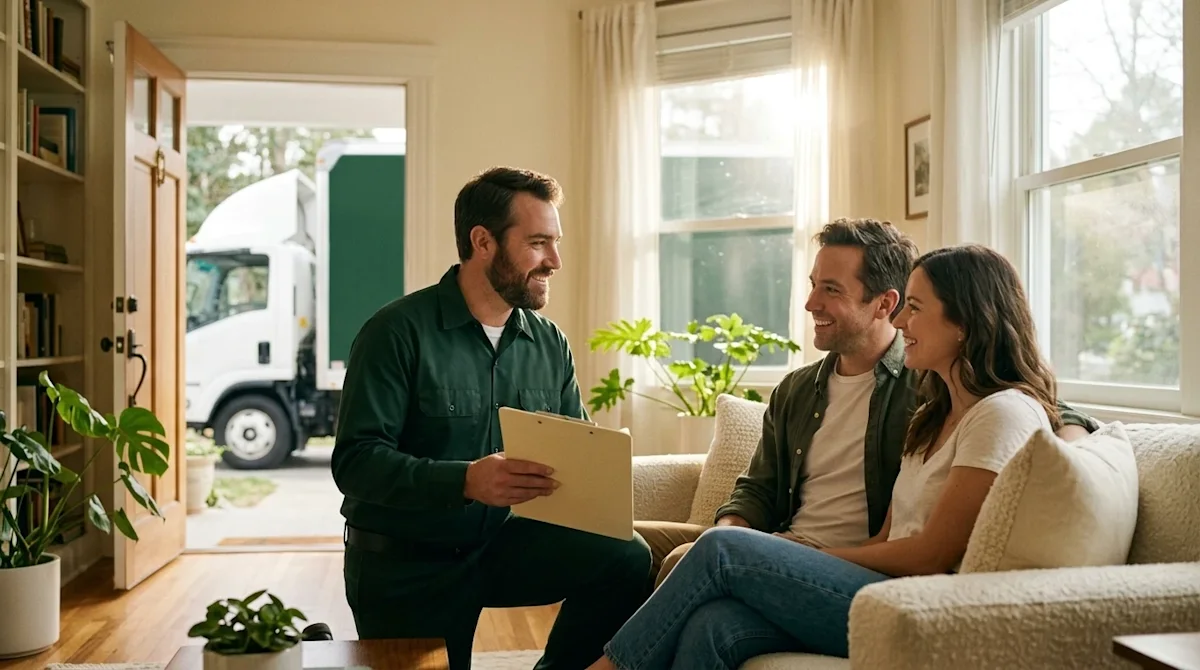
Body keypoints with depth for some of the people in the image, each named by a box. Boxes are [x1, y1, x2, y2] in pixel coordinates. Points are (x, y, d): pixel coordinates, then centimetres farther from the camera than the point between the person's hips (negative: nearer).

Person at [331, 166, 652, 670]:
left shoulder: (550, 344, 3)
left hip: (499, 543, 4)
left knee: (625, 560, -16)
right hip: (404, 568, -4)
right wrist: (465, 480, -35)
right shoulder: (398, 332, -14)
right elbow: (356, 461, -21)